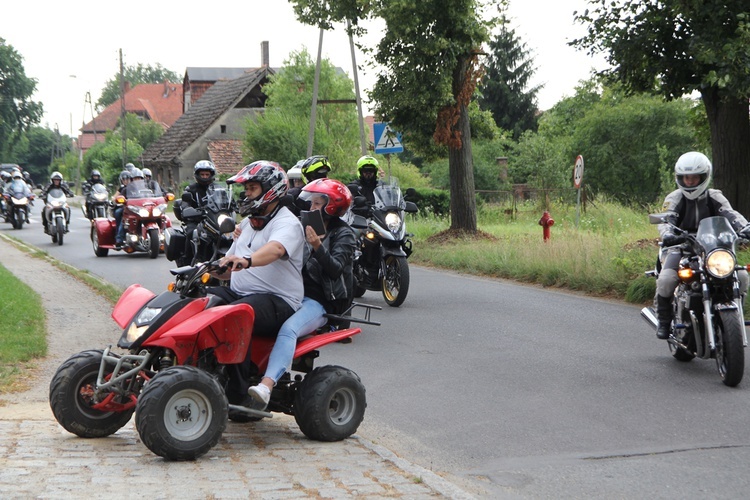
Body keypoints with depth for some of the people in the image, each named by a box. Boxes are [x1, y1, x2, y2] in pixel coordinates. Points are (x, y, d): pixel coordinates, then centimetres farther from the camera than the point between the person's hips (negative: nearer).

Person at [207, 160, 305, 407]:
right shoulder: (248, 223, 23)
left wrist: (246, 261, -50)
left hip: (276, 300, -9)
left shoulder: (287, 224, -7)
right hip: (238, 293, 9)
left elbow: (275, 249, -31)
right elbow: (229, 267, 26)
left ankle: (239, 394, -31)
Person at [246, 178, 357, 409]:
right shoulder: (306, 229, 21)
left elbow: (335, 269, -14)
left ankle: (266, 386, -51)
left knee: (288, 329, -36)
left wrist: (318, 247, -32)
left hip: (319, 302, -7)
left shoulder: (343, 234, 1)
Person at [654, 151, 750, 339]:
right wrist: (667, 234, -41)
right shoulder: (674, 198, 0)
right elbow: (666, 219, -17)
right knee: (666, 279, -30)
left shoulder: (714, 197, 5)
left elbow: (731, 214, -12)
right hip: (680, 246, -2)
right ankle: (664, 320, -7)